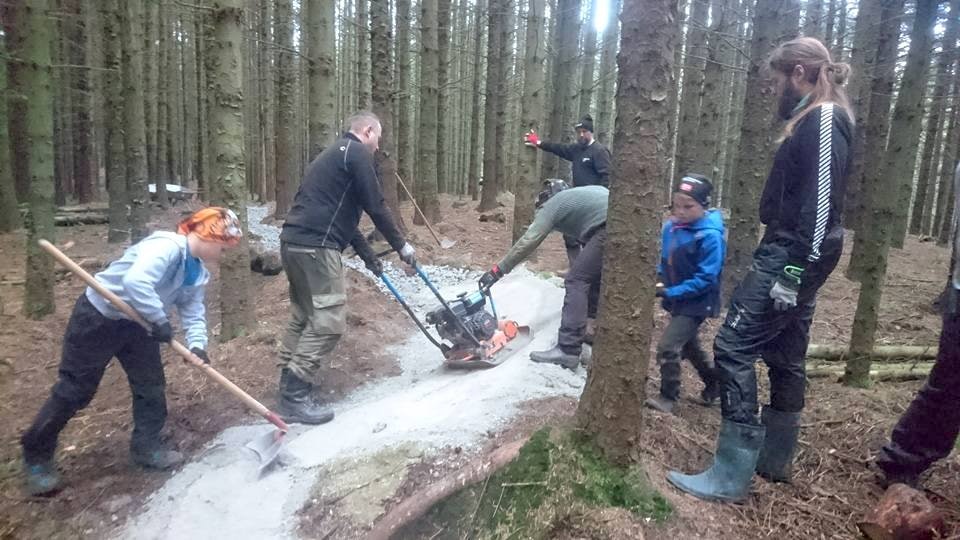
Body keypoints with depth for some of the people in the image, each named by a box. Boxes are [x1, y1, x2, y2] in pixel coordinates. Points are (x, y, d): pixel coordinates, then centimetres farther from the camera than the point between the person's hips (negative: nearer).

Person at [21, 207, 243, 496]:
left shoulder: (197, 272, -1)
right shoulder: (166, 246, -31)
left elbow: (193, 310, 1)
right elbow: (135, 282, -45)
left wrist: (197, 344, -15)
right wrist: (161, 321, -34)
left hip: (137, 323, 8)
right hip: (97, 317, -8)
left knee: (150, 384, 7)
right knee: (74, 389, 2)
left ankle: (146, 446, 23)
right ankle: (36, 454, 21)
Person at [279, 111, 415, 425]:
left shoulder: (335, 153, 26)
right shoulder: (357, 153, -4)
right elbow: (375, 207, -7)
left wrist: (366, 254, 29)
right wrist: (400, 245, 4)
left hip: (295, 243, 10)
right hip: (315, 247, -10)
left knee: (304, 316, 17)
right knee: (329, 320, -7)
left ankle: (289, 384, 25)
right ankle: (295, 397, -4)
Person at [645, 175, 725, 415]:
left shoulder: (710, 236, -24)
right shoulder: (671, 227, -4)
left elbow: (706, 279, -25)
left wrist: (671, 292, -27)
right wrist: (660, 281, -4)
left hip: (696, 303, -8)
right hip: (677, 300, 8)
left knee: (667, 346, -14)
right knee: (688, 345, 24)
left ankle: (668, 397, 6)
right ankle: (714, 382, 48)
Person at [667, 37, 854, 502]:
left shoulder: (823, 122, -12)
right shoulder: (817, 121, 18)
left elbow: (822, 204, -21)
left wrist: (793, 274, -24)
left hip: (790, 258, -11)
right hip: (793, 257, 11)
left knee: (734, 345, -12)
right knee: (784, 356, 15)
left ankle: (731, 475, -7)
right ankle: (774, 459, 27)